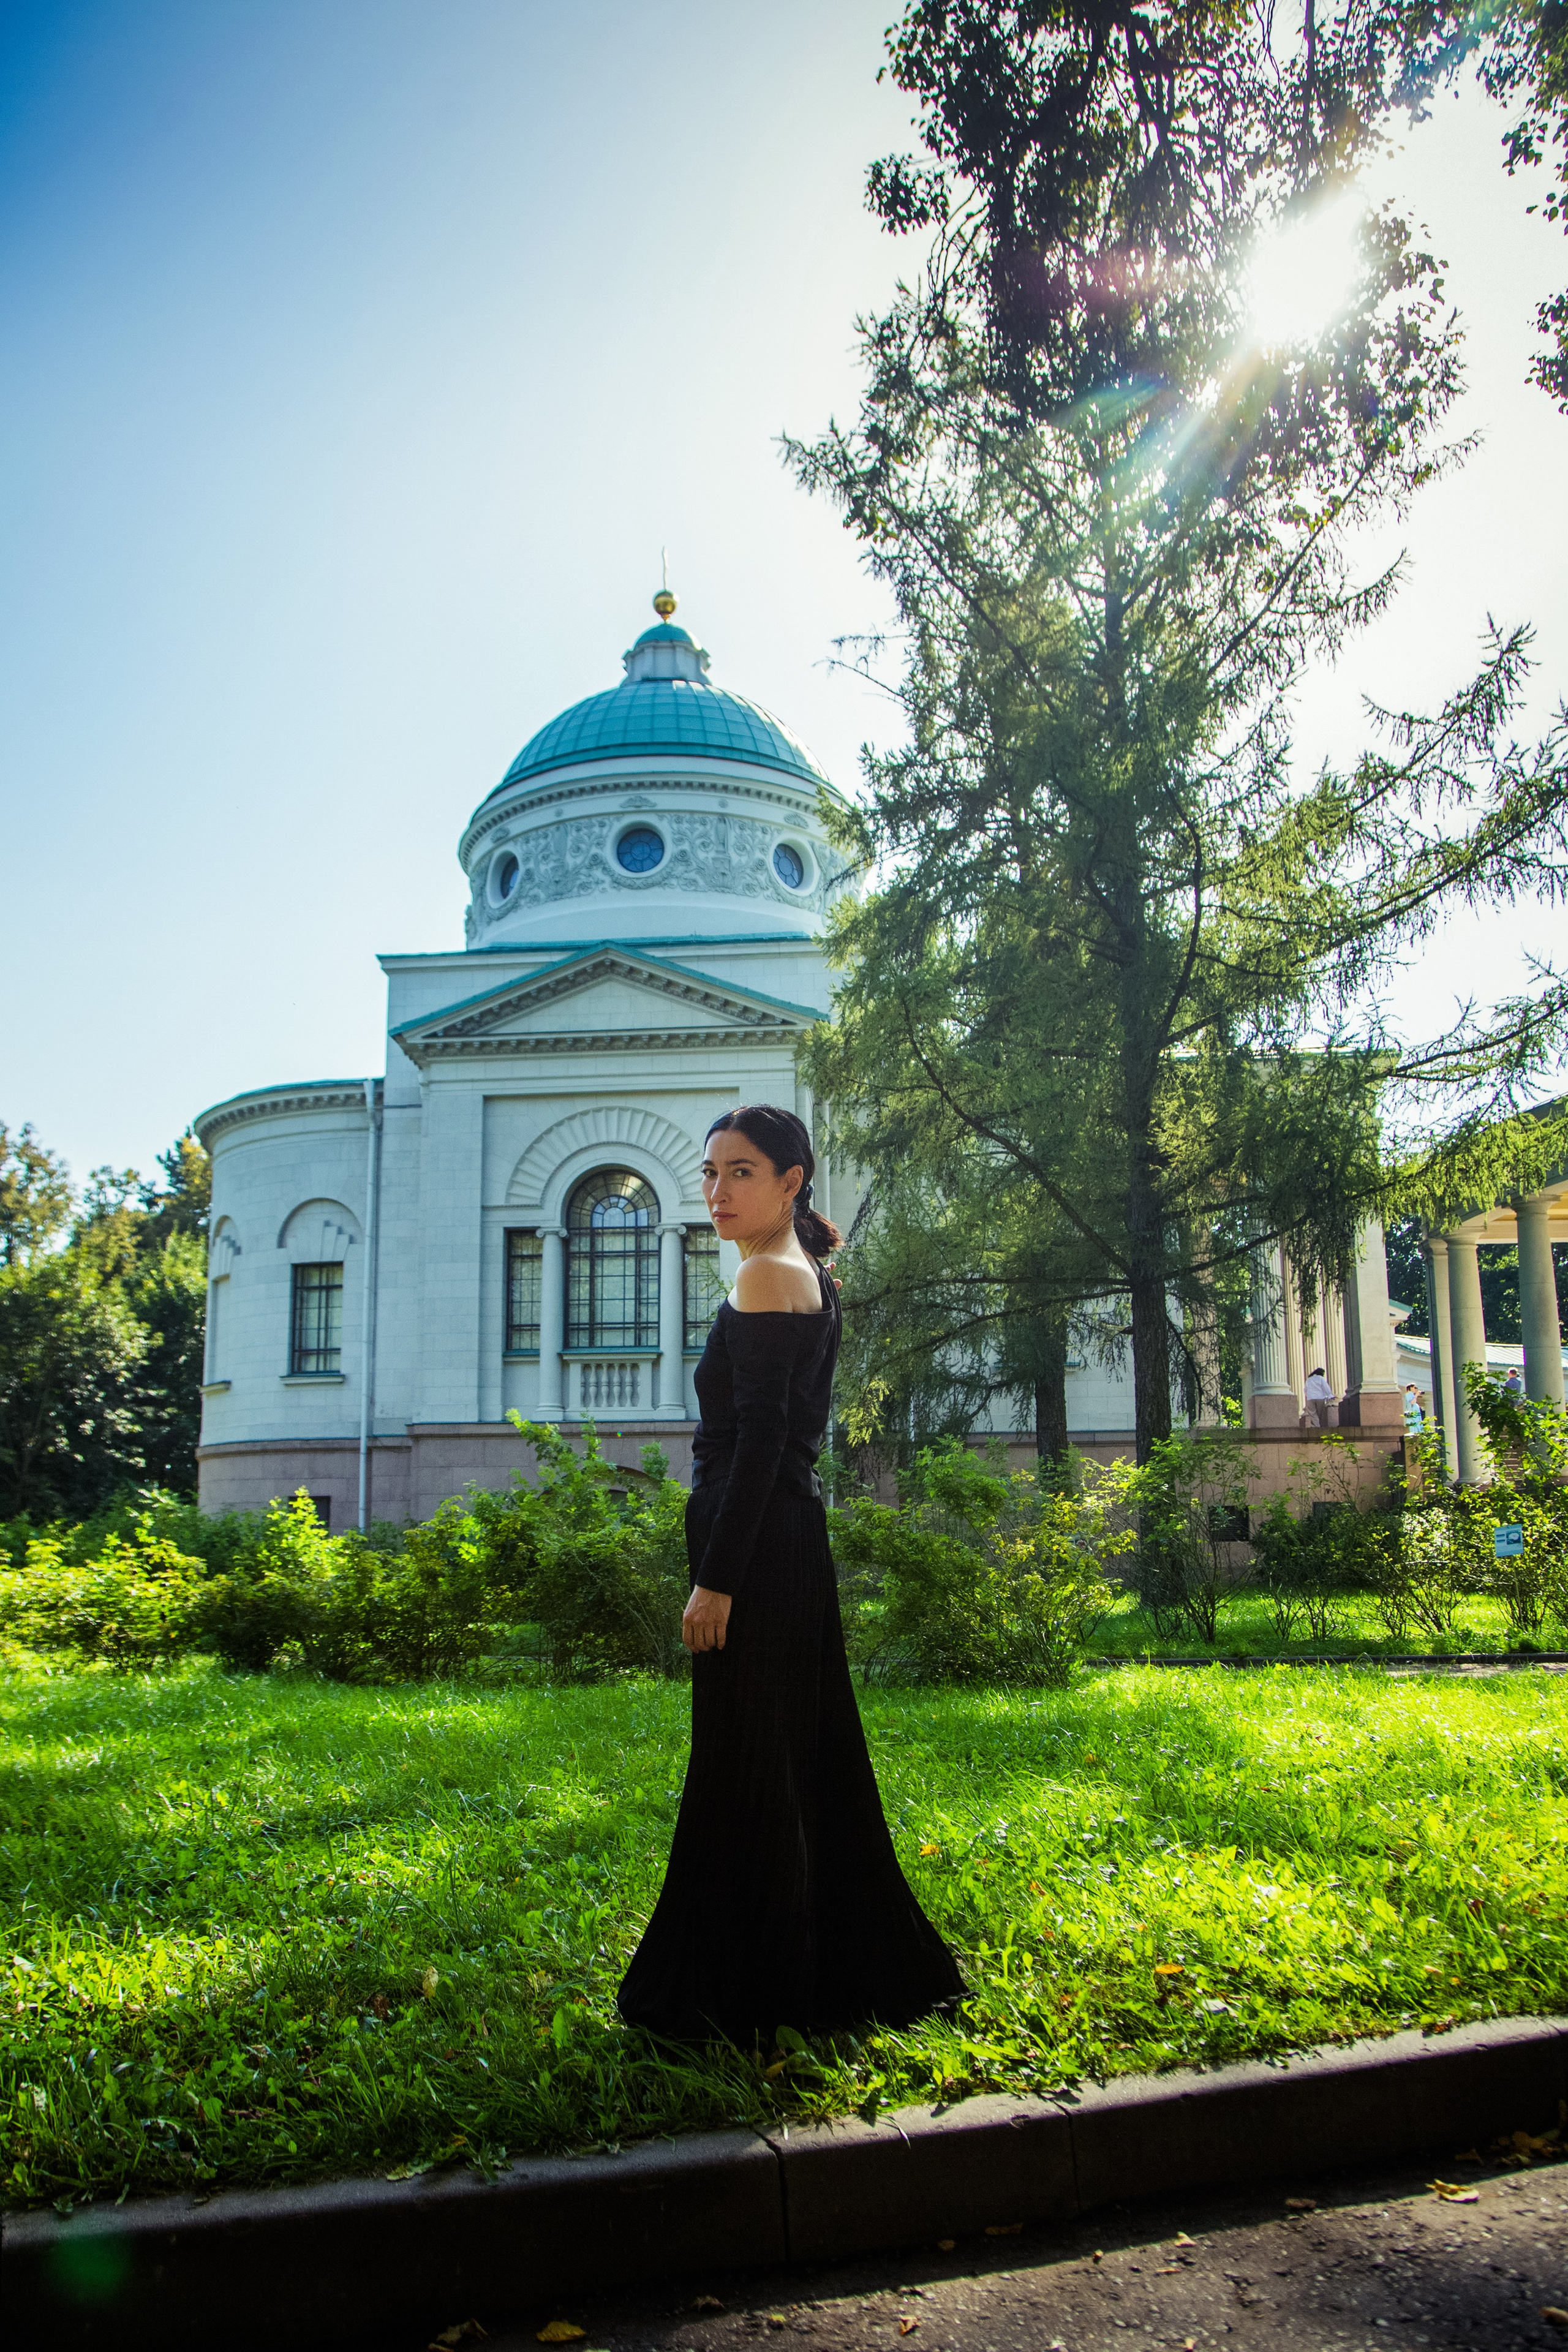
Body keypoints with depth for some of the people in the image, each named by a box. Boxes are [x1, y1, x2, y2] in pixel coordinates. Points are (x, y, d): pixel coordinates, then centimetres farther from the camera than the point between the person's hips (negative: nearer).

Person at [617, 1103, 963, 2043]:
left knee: (743, 1766, 0)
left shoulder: (766, 1275, -13)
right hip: (797, 1541, 10)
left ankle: (746, 1993, 11)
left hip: (755, 1545, -10)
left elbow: (758, 1438, -19)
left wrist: (716, 1578, -19)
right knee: (804, 1761, 17)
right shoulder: (814, 1280, 15)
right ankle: (852, 1967, 29)